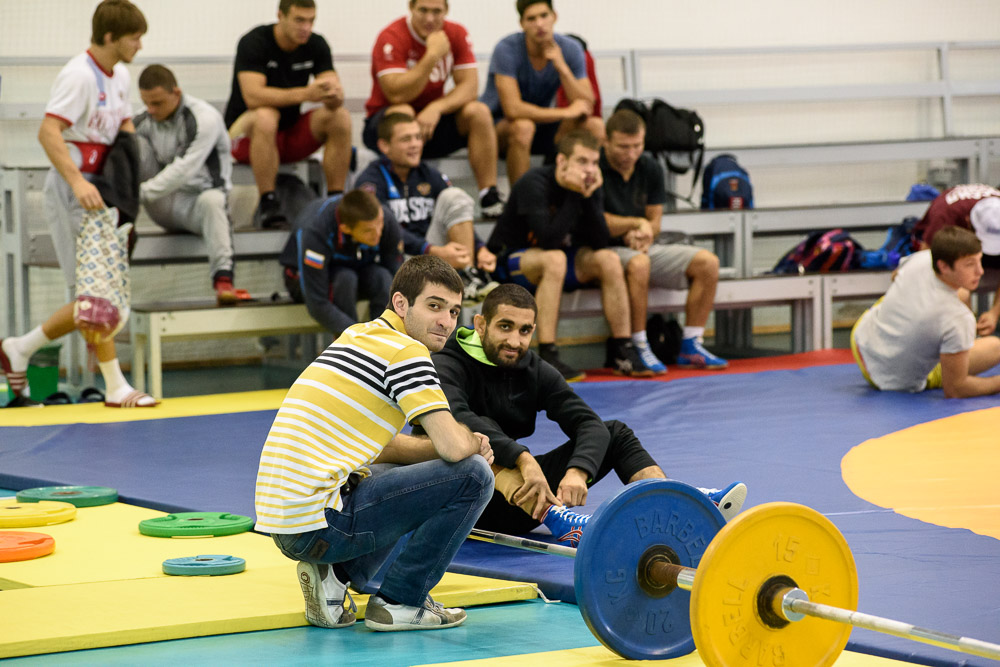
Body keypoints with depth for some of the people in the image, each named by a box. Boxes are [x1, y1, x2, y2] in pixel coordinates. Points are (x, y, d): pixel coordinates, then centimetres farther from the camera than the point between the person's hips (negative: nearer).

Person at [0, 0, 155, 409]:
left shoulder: (120, 75, 12)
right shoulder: (79, 75, -15)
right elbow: (48, 132, -24)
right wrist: (77, 181, -34)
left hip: (97, 190, 9)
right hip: (72, 191, -9)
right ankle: (115, 387, -5)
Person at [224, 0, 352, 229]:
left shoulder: (316, 45, -3)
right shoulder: (254, 43, -19)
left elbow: (336, 96, -11)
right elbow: (253, 96, -32)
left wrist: (334, 95, -37)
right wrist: (306, 94, -42)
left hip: (290, 131, 5)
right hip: (244, 132, -5)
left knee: (340, 117, -18)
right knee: (265, 116, -38)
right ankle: (268, 205, -34)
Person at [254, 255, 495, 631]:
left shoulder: (359, 336, 18)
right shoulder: (405, 351, -9)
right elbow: (453, 447, -17)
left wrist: (465, 443, 12)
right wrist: (474, 444, 8)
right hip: (319, 525, -9)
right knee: (473, 476, -7)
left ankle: (336, 576, 13)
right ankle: (400, 602, 2)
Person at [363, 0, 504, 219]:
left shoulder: (457, 35, -4)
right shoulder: (392, 38, -19)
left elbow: (469, 86, -12)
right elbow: (397, 95, -29)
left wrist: (436, 108, -30)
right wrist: (433, 55, -33)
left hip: (433, 118, 4)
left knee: (478, 112, -20)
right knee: (403, 113, -37)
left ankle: (490, 198, -20)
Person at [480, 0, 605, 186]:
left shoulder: (570, 49, -8)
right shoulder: (507, 49, -22)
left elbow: (586, 107, -15)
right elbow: (512, 109, -31)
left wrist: (562, 67, -28)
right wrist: (566, 112, -26)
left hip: (541, 123, 5)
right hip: (497, 125, -5)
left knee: (596, 127, -17)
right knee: (523, 126, -39)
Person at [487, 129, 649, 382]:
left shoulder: (590, 187, -3)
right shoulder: (534, 183, -23)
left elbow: (600, 242, -13)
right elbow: (549, 240, -33)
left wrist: (589, 197, -24)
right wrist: (574, 195, -31)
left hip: (557, 260, 6)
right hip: (509, 261, -6)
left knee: (608, 259, -16)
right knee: (554, 259, -36)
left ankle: (623, 352, -12)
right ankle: (547, 357, -38)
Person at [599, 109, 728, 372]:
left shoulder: (650, 168, 7)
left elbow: (654, 221, 9)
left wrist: (642, 235, -13)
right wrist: (637, 224, -13)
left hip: (644, 249, 7)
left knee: (707, 262, -10)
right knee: (638, 263, -40)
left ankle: (691, 346, -6)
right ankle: (638, 348, -30)